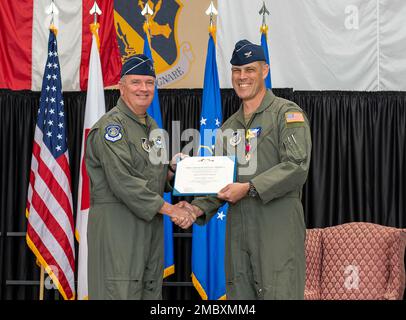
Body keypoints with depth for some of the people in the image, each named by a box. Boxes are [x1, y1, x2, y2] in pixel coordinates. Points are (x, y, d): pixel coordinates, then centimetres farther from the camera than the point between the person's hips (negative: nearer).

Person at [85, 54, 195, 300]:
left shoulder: (152, 126, 18)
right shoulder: (111, 126, -10)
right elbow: (123, 181, -19)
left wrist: (173, 172, 3)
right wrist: (168, 209, -17)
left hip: (151, 222, 9)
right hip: (117, 222, -8)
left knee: (151, 290, 9)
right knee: (121, 291, -9)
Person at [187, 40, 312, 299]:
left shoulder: (288, 114, -1)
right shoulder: (229, 127, 19)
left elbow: (297, 167, -14)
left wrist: (249, 188, -19)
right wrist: (199, 208, 2)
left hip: (278, 229, -6)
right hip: (238, 230, 6)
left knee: (279, 294, -8)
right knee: (239, 293, 8)